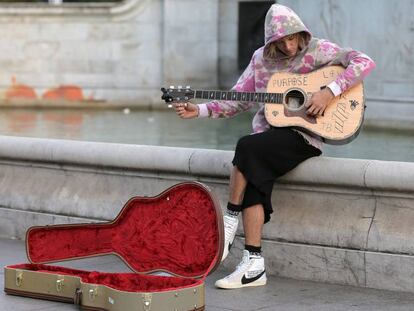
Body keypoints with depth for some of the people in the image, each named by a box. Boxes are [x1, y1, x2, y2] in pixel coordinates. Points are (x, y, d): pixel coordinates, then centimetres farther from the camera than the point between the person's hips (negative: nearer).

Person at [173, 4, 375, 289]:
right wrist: (199, 110, 1)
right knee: (255, 176, -23)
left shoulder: (318, 50, -3)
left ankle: (230, 222, -12)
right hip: (269, 133, 5)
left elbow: (364, 62, -13)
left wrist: (330, 92, -24)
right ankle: (254, 265, -21)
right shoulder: (262, 59, 11)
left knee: (248, 147, -29)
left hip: (304, 135, -5)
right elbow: (238, 101, 13)